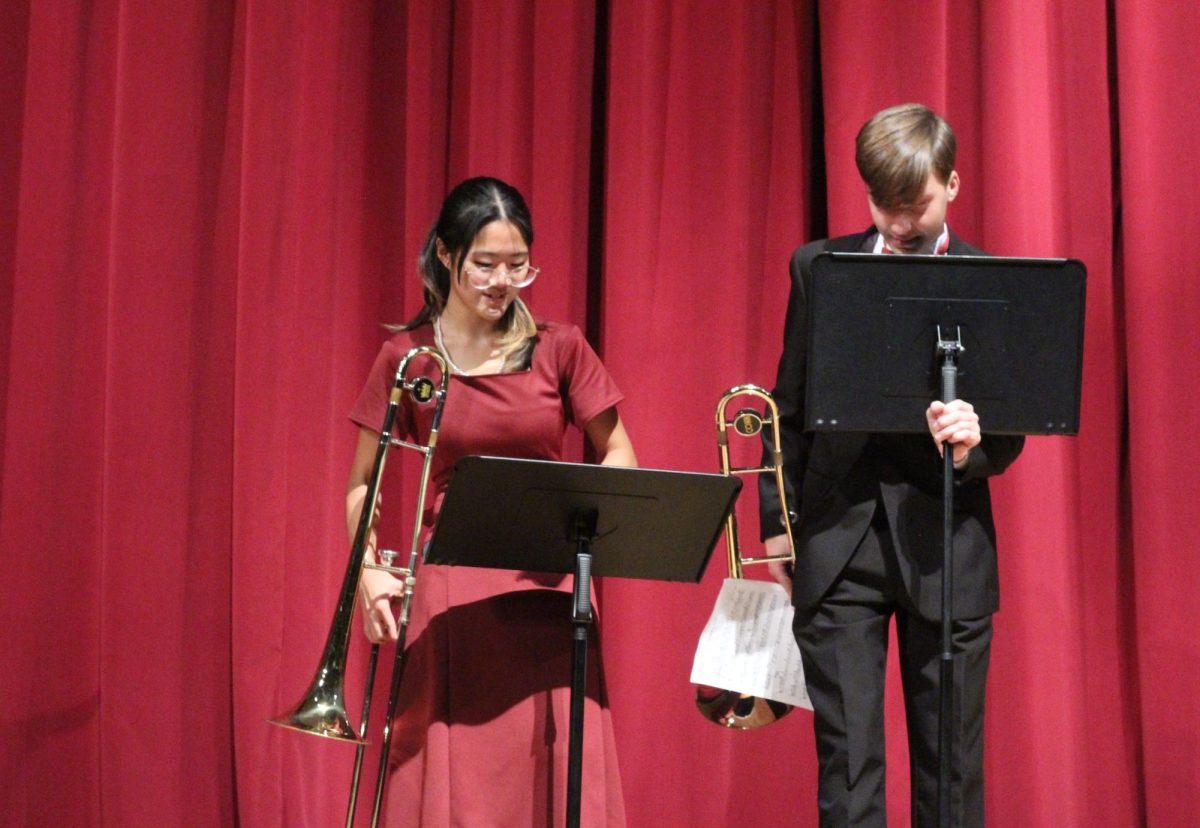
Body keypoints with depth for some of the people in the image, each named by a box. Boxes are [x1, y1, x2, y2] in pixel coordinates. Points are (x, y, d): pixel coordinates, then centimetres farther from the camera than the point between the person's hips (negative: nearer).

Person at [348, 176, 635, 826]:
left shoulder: (559, 348, 2)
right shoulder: (408, 357, 1)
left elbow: (618, 457, 8)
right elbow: (363, 485, 7)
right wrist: (369, 573, -7)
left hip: (546, 586, 1)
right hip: (450, 590, -1)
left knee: (555, 776, 1)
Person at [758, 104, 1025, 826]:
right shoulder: (819, 268, 7)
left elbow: (1010, 433, 1)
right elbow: (790, 408, 11)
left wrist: (974, 444, -22)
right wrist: (777, 521, 7)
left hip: (945, 545, -1)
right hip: (838, 541, 1)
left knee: (951, 764, 6)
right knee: (845, 755, 2)